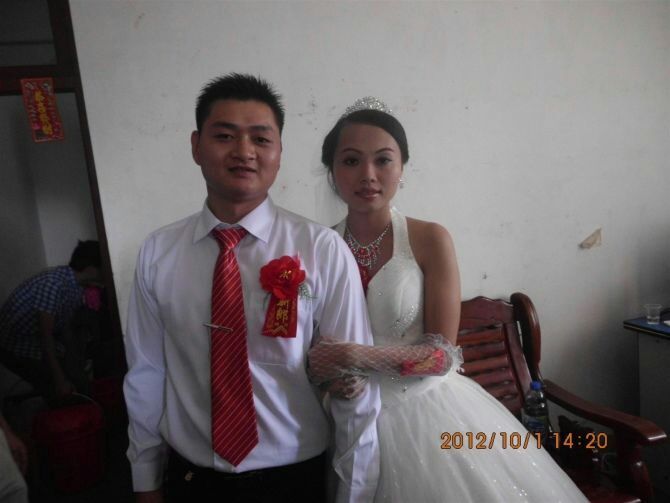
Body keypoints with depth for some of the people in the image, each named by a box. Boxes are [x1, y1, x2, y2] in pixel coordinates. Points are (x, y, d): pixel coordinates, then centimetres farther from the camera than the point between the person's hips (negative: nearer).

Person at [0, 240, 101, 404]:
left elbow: (66, 329, 2)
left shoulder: (77, 287, -4)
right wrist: (60, 380, -26)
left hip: (35, 337, 9)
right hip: (14, 345, -9)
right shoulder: (54, 283, -30)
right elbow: (45, 335, -28)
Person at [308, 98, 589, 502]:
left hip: (426, 413, -1)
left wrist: (354, 356, -24)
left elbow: (442, 354, -13)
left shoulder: (431, 240, -12)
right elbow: (308, 347, 3)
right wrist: (328, 376, -17)